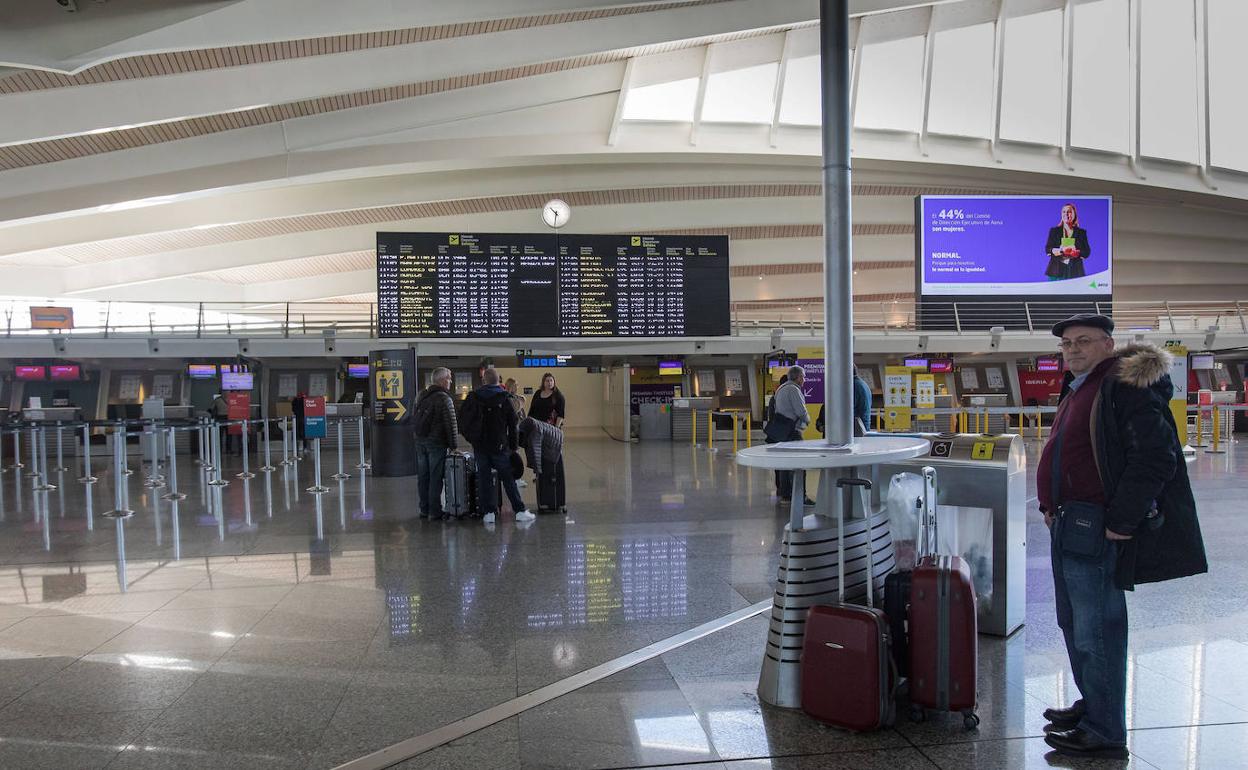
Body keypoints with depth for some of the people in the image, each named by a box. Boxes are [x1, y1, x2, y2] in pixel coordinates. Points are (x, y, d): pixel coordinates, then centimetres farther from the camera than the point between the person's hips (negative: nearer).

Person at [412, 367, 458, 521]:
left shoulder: (421, 396, 11)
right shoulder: (444, 398, -12)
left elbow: (413, 419, 16)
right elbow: (451, 424, -13)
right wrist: (453, 445, -7)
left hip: (420, 442, 7)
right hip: (437, 443, -7)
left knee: (423, 477, 11)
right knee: (435, 477, -2)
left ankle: (424, 509, 17)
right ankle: (435, 511, 1)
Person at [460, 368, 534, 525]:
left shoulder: (473, 397, 1)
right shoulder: (504, 398, -5)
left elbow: (462, 419, 4)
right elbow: (512, 424, -3)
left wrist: (471, 438, 13)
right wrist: (514, 445, 5)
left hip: (480, 446, 2)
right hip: (499, 446, -2)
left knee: (483, 479, 7)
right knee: (508, 478, 4)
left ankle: (488, 512, 5)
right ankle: (520, 511, 5)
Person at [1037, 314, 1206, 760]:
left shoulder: (1126, 387, -15)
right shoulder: (1078, 389, 17)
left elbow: (1155, 459, -22)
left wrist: (1122, 520, -21)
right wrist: (1051, 505, 17)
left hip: (1095, 530, -10)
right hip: (1069, 526, 10)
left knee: (1096, 631, -4)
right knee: (1074, 624, 20)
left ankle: (1104, 733, 7)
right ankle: (1092, 705, 36)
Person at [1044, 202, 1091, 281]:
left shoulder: (1081, 232, 14)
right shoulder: (1054, 231, 14)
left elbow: (1087, 252, 7)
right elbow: (1047, 249, 7)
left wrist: (1077, 253, -15)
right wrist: (1060, 251, -14)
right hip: (1057, 270, 0)